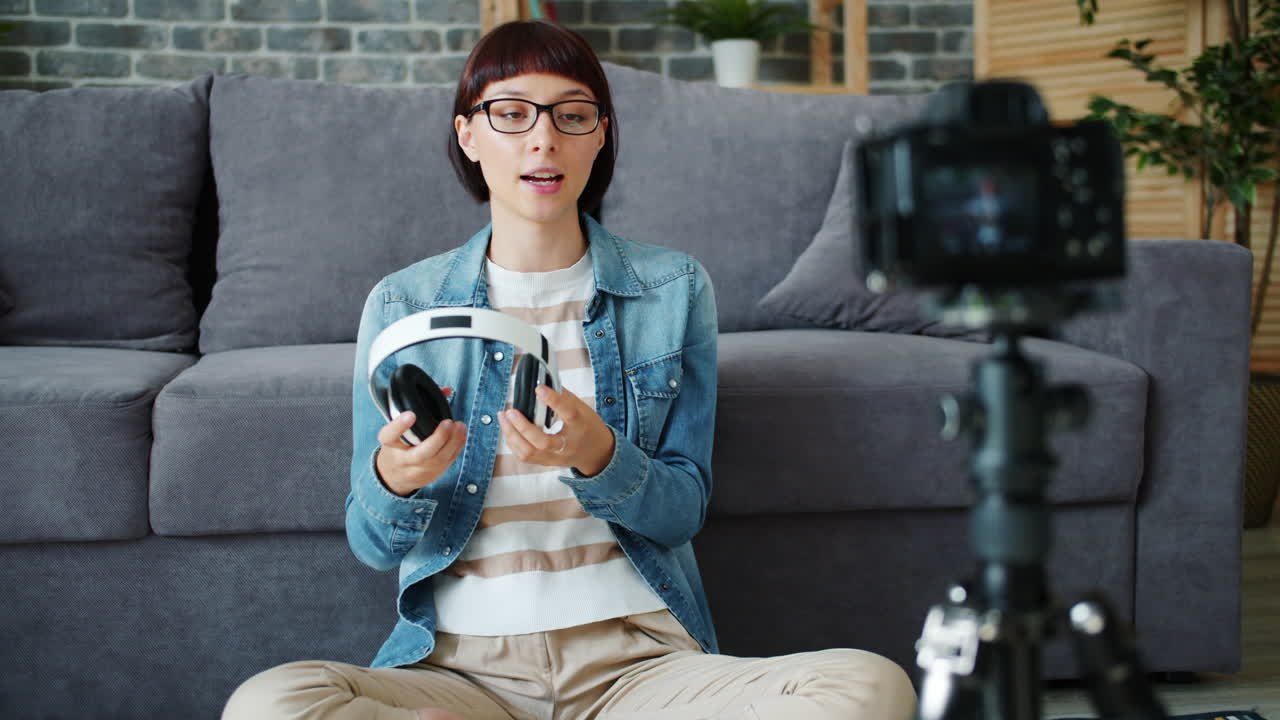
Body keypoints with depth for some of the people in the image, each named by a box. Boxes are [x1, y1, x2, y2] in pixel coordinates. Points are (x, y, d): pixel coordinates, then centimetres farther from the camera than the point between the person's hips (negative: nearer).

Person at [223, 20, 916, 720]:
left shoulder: (674, 289, 8)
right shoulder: (401, 305, 6)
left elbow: (683, 512, 4)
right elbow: (373, 544, 6)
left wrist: (598, 458, -18)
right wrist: (393, 482, -18)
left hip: (639, 655, 2)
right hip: (462, 658, -1)